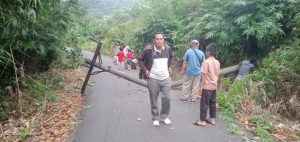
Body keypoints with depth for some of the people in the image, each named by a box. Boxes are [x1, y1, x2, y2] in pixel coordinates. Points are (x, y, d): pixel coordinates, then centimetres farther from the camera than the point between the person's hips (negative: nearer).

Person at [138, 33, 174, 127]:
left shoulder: (168, 48, -2)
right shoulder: (148, 49, -15)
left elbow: (171, 57, 20)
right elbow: (140, 59, -2)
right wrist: (145, 70, -7)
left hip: (166, 78, 3)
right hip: (153, 79, -3)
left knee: (167, 99, 5)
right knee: (154, 100, 6)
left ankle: (164, 117, 25)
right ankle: (155, 118, 24)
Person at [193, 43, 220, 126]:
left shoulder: (206, 62, -16)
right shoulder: (217, 62, 6)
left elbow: (204, 75, -17)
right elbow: (218, 74, 12)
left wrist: (201, 86, -12)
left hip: (207, 86, -7)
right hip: (214, 86, 7)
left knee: (204, 103, 0)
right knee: (213, 103, 14)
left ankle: (202, 121, 6)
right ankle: (212, 119, 23)